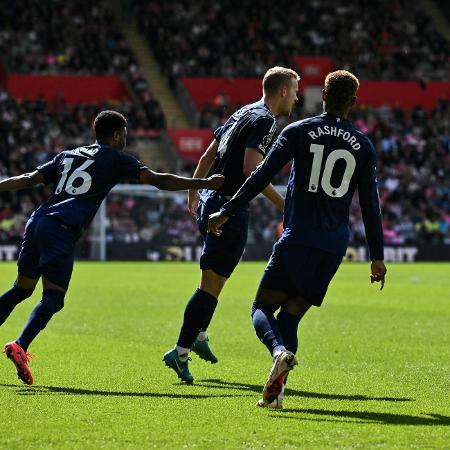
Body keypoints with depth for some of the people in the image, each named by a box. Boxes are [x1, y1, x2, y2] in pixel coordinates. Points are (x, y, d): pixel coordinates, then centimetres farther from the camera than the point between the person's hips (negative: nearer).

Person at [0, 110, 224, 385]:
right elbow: (158, 180, 2)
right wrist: (204, 184, 4)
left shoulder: (67, 156, 26)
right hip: (60, 230, -7)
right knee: (53, 298, -11)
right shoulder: (116, 158, 9)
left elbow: (29, 180, 23)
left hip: (38, 221, 7)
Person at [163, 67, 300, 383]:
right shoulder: (264, 120, -12)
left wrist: (193, 192, 31)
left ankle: (198, 336, 34)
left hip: (210, 201, 10)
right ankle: (180, 352, -9)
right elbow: (251, 169, -23)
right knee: (212, 284, -8)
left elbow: (208, 156, 21)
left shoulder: (244, 113, 16)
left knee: (214, 281, 25)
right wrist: (282, 203, -19)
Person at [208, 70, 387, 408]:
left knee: (263, 307, 6)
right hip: (334, 246, 3)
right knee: (291, 315, 8)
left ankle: (280, 351, -27)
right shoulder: (363, 146, 8)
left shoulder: (299, 132, 2)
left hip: (296, 239, -3)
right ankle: (276, 391, -10)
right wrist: (377, 257, 14)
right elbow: (370, 205, 8)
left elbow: (262, 176, -5)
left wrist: (227, 212, -1)